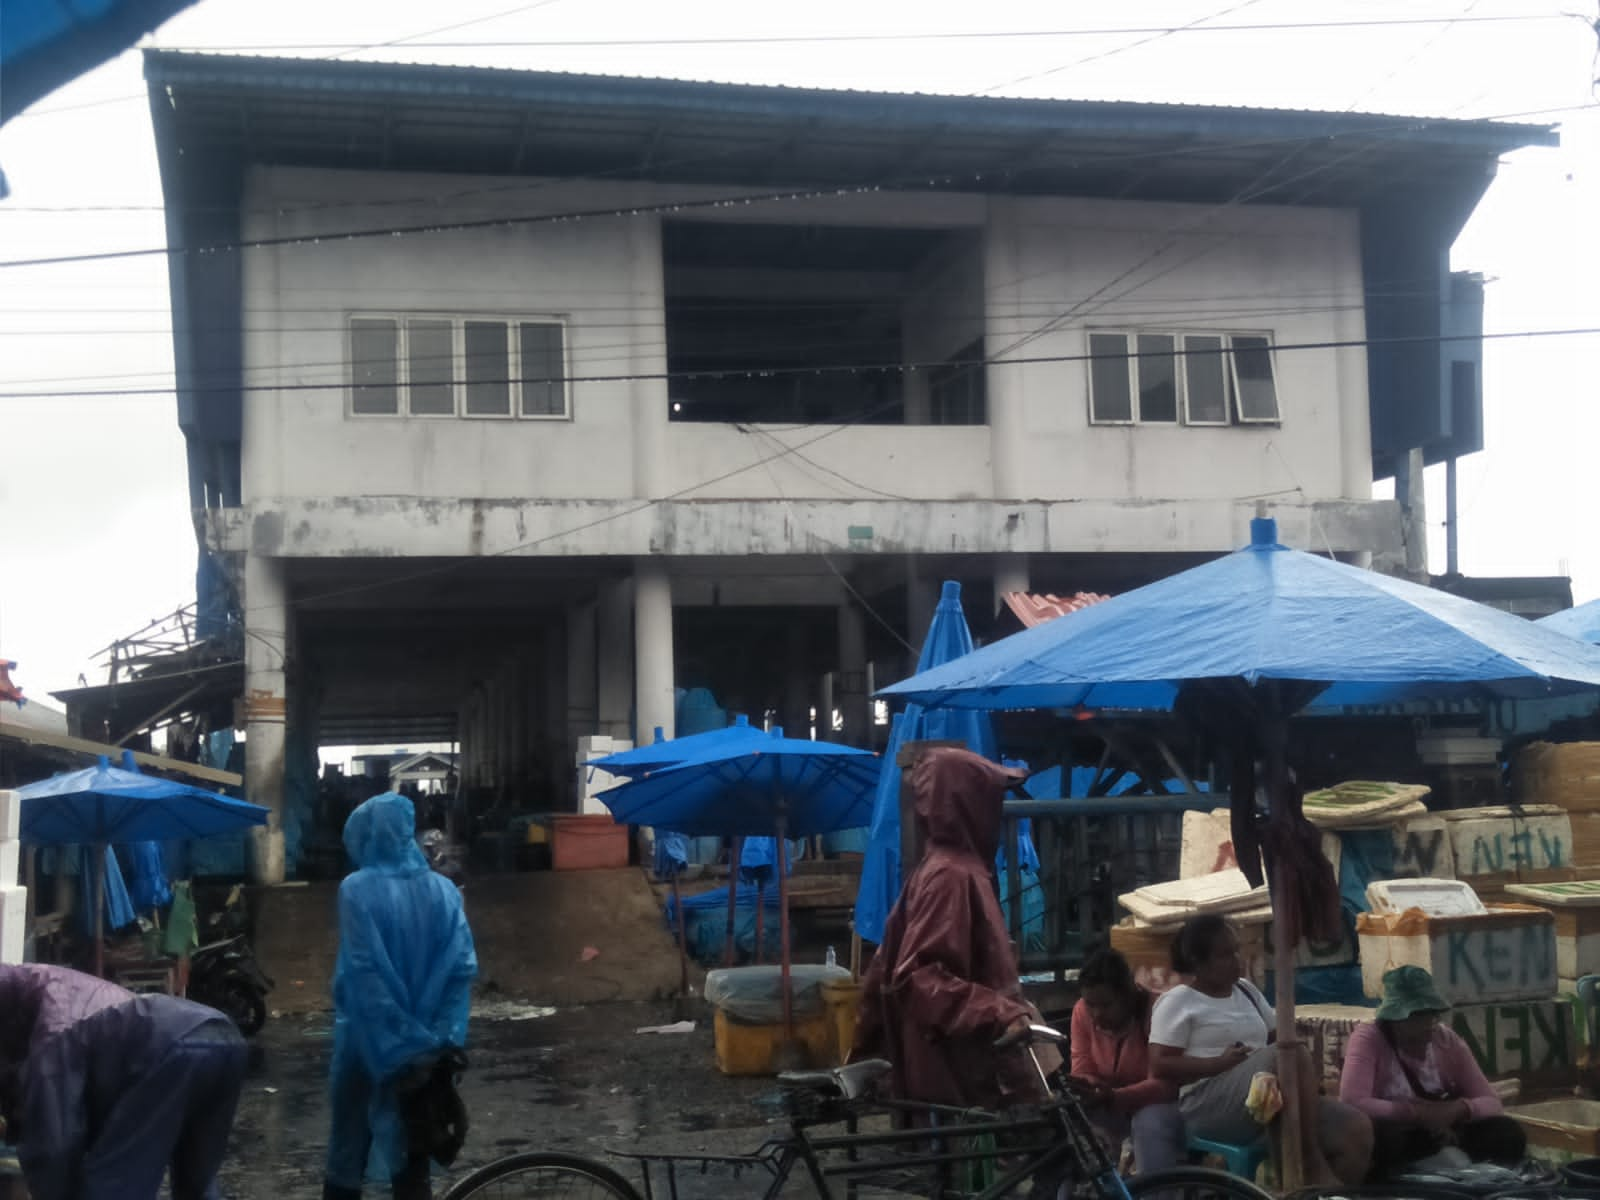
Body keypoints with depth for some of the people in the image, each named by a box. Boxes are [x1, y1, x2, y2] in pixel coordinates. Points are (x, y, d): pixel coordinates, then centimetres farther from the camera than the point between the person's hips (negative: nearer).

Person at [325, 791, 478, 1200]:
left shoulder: (357, 890, -9)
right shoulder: (443, 890, 2)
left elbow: (362, 973, -17)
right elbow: (464, 967, -6)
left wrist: (397, 1044, -15)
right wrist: (447, 1040, -6)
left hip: (369, 1043, -3)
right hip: (426, 1050, 3)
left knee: (348, 1151, 12)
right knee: (411, 1161, 10)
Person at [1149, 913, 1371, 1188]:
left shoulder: (1246, 990, 21)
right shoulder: (1176, 1003, 1)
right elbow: (1160, 1067, -8)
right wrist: (1220, 1063, -18)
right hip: (1211, 1107, -7)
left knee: (1357, 1129, -15)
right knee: (1293, 1054, -30)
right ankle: (1313, 1162, -24)